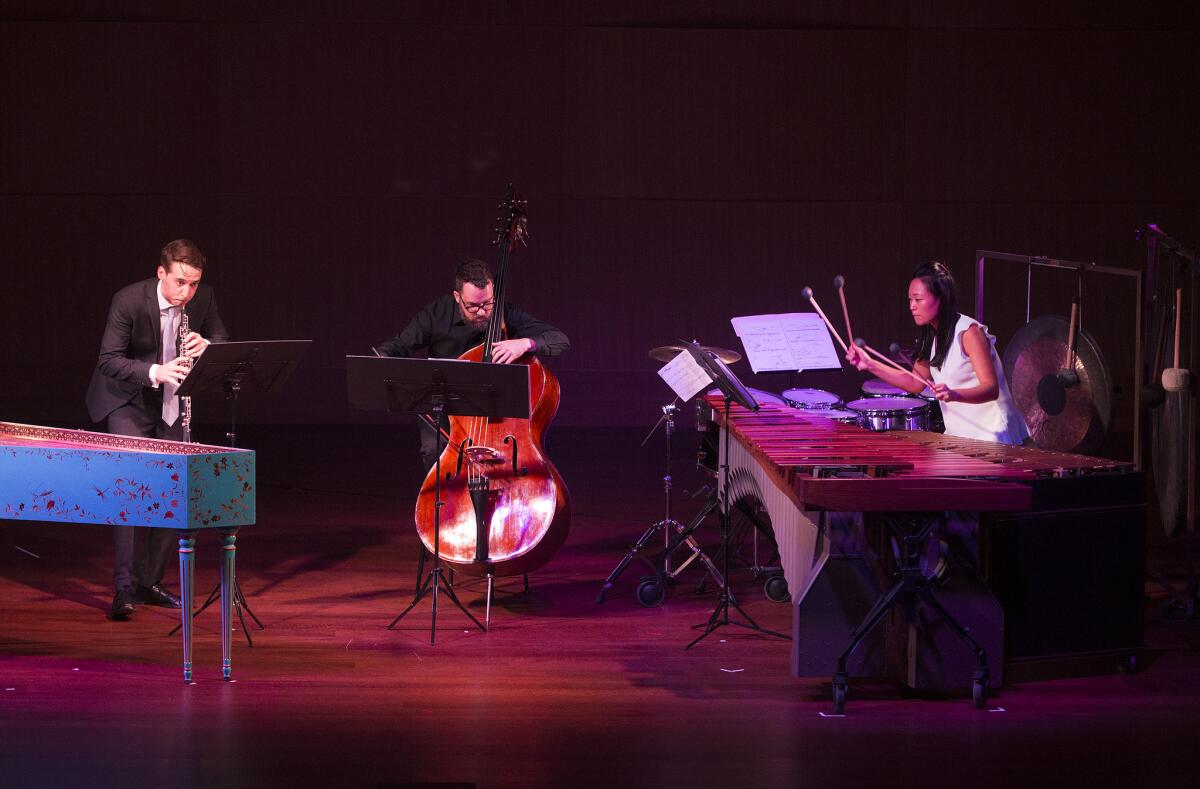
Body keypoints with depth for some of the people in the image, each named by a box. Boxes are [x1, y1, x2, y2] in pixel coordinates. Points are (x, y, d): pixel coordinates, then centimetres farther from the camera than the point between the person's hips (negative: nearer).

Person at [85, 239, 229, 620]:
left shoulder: (203, 299, -12)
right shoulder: (128, 301, -25)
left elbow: (223, 341, 0)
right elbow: (109, 360, -26)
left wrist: (205, 345, -24)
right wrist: (155, 372, -42)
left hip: (170, 403, 5)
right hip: (127, 399, -5)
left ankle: (150, 581, 17)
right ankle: (124, 586, -21)